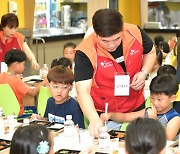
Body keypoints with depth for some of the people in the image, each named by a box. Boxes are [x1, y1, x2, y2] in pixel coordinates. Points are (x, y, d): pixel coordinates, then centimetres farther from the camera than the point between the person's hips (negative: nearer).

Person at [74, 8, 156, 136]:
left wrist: (144, 73, -15)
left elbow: (151, 52, 4)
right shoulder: (85, 53, -28)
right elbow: (83, 91, -31)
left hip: (136, 107, 4)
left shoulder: (135, 33, -18)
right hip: (103, 115, -3)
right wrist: (94, 120, -45)